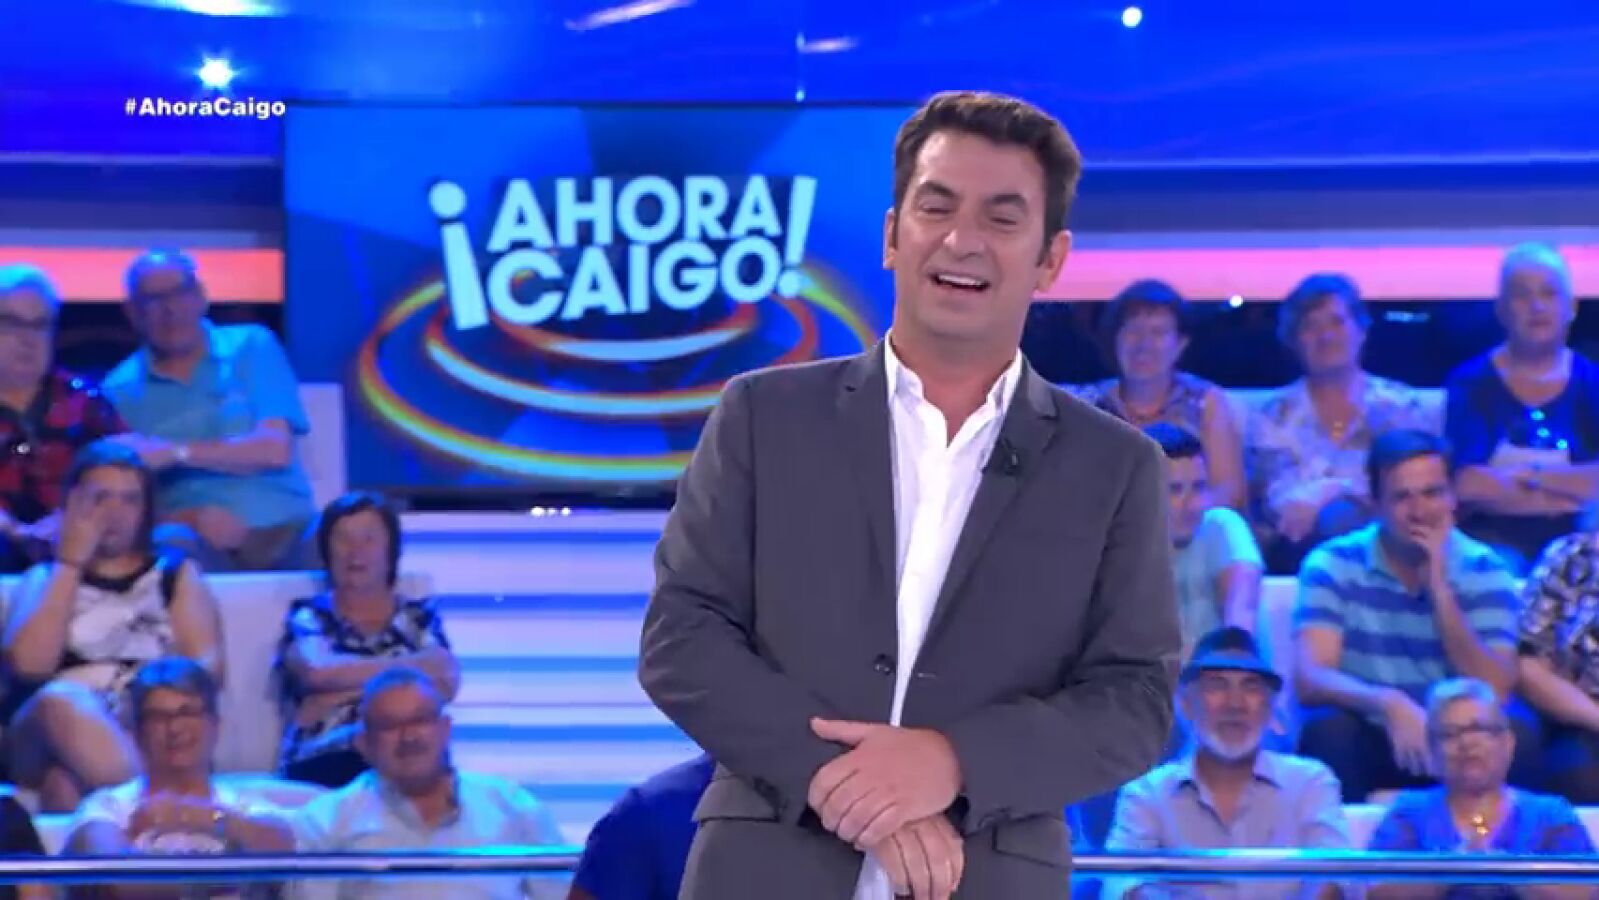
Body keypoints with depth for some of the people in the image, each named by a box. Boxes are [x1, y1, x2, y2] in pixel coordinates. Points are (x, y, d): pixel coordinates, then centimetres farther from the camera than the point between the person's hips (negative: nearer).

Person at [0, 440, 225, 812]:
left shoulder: (177, 575, 22)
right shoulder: (43, 578, 22)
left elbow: (208, 667, 6)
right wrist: (71, 562, 5)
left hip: (150, 737, -1)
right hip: (47, 736, 1)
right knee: (62, 701, -38)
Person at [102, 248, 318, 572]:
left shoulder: (251, 347, 9)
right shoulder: (120, 390, 8)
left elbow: (275, 448, -3)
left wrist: (177, 452, -10)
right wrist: (191, 519, -16)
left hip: (285, 532, 1)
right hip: (199, 544, -1)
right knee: (172, 545, -37)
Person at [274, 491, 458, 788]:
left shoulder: (419, 617, 20)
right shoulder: (309, 617, 16)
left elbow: (446, 680, -1)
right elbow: (317, 671, -8)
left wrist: (344, 690, -5)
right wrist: (413, 669, 2)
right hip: (325, 760, -2)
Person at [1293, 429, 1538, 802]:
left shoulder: (1484, 571, -2)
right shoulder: (1333, 564, -5)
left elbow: (1495, 693, -13)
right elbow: (1310, 680, -17)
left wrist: (1439, 590, -18)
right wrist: (1389, 704, -36)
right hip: (1369, 744, -1)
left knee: (1517, 730, -27)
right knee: (1327, 728, -31)